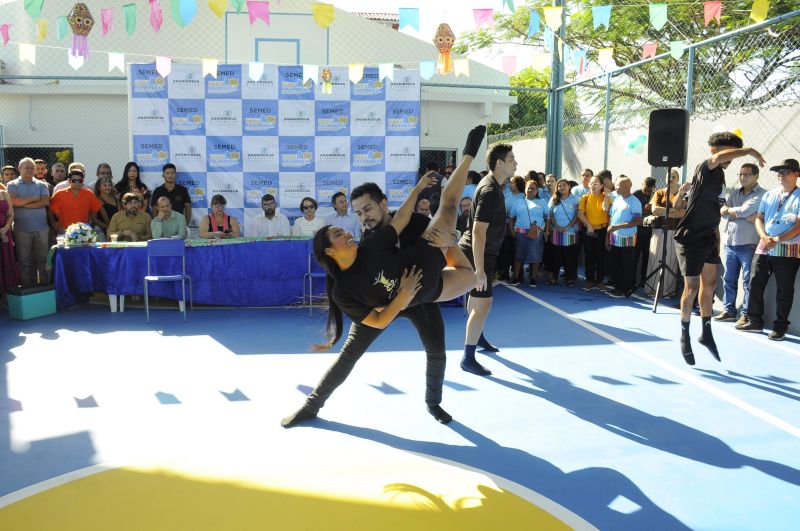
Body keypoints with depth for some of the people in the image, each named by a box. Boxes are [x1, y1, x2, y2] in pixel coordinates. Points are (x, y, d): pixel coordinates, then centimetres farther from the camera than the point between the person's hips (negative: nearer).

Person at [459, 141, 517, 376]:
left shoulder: (493, 184, 8)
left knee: (477, 296, 25)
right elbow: (478, 232, -30)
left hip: (481, 252, 10)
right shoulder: (490, 191, -24)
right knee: (483, 303, -11)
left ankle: (477, 337, 45)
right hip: (477, 254, -10)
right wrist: (479, 270, -31)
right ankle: (468, 359, -5)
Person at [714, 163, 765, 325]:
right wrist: (744, 216, -11)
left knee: (748, 281, -3)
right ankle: (728, 310, 20)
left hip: (748, 245, -6)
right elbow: (723, 212, 1)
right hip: (730, 243, 6)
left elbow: (745, 210, -16)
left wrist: (729, 210, 0)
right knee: (728, 279, 10)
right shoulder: (734, 193, 14)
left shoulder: (762, 195, -3)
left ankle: (746, 314, 2)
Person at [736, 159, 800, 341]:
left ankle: (780, 327, 13)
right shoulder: (769, 195, 13)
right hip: (764, 247, 5)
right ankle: (755, 321, 17)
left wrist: (777, 240, -19)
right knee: (755, 284, 5)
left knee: (784, 290, 3)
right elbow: (759, 219, 10)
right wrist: (765, 238, -8)